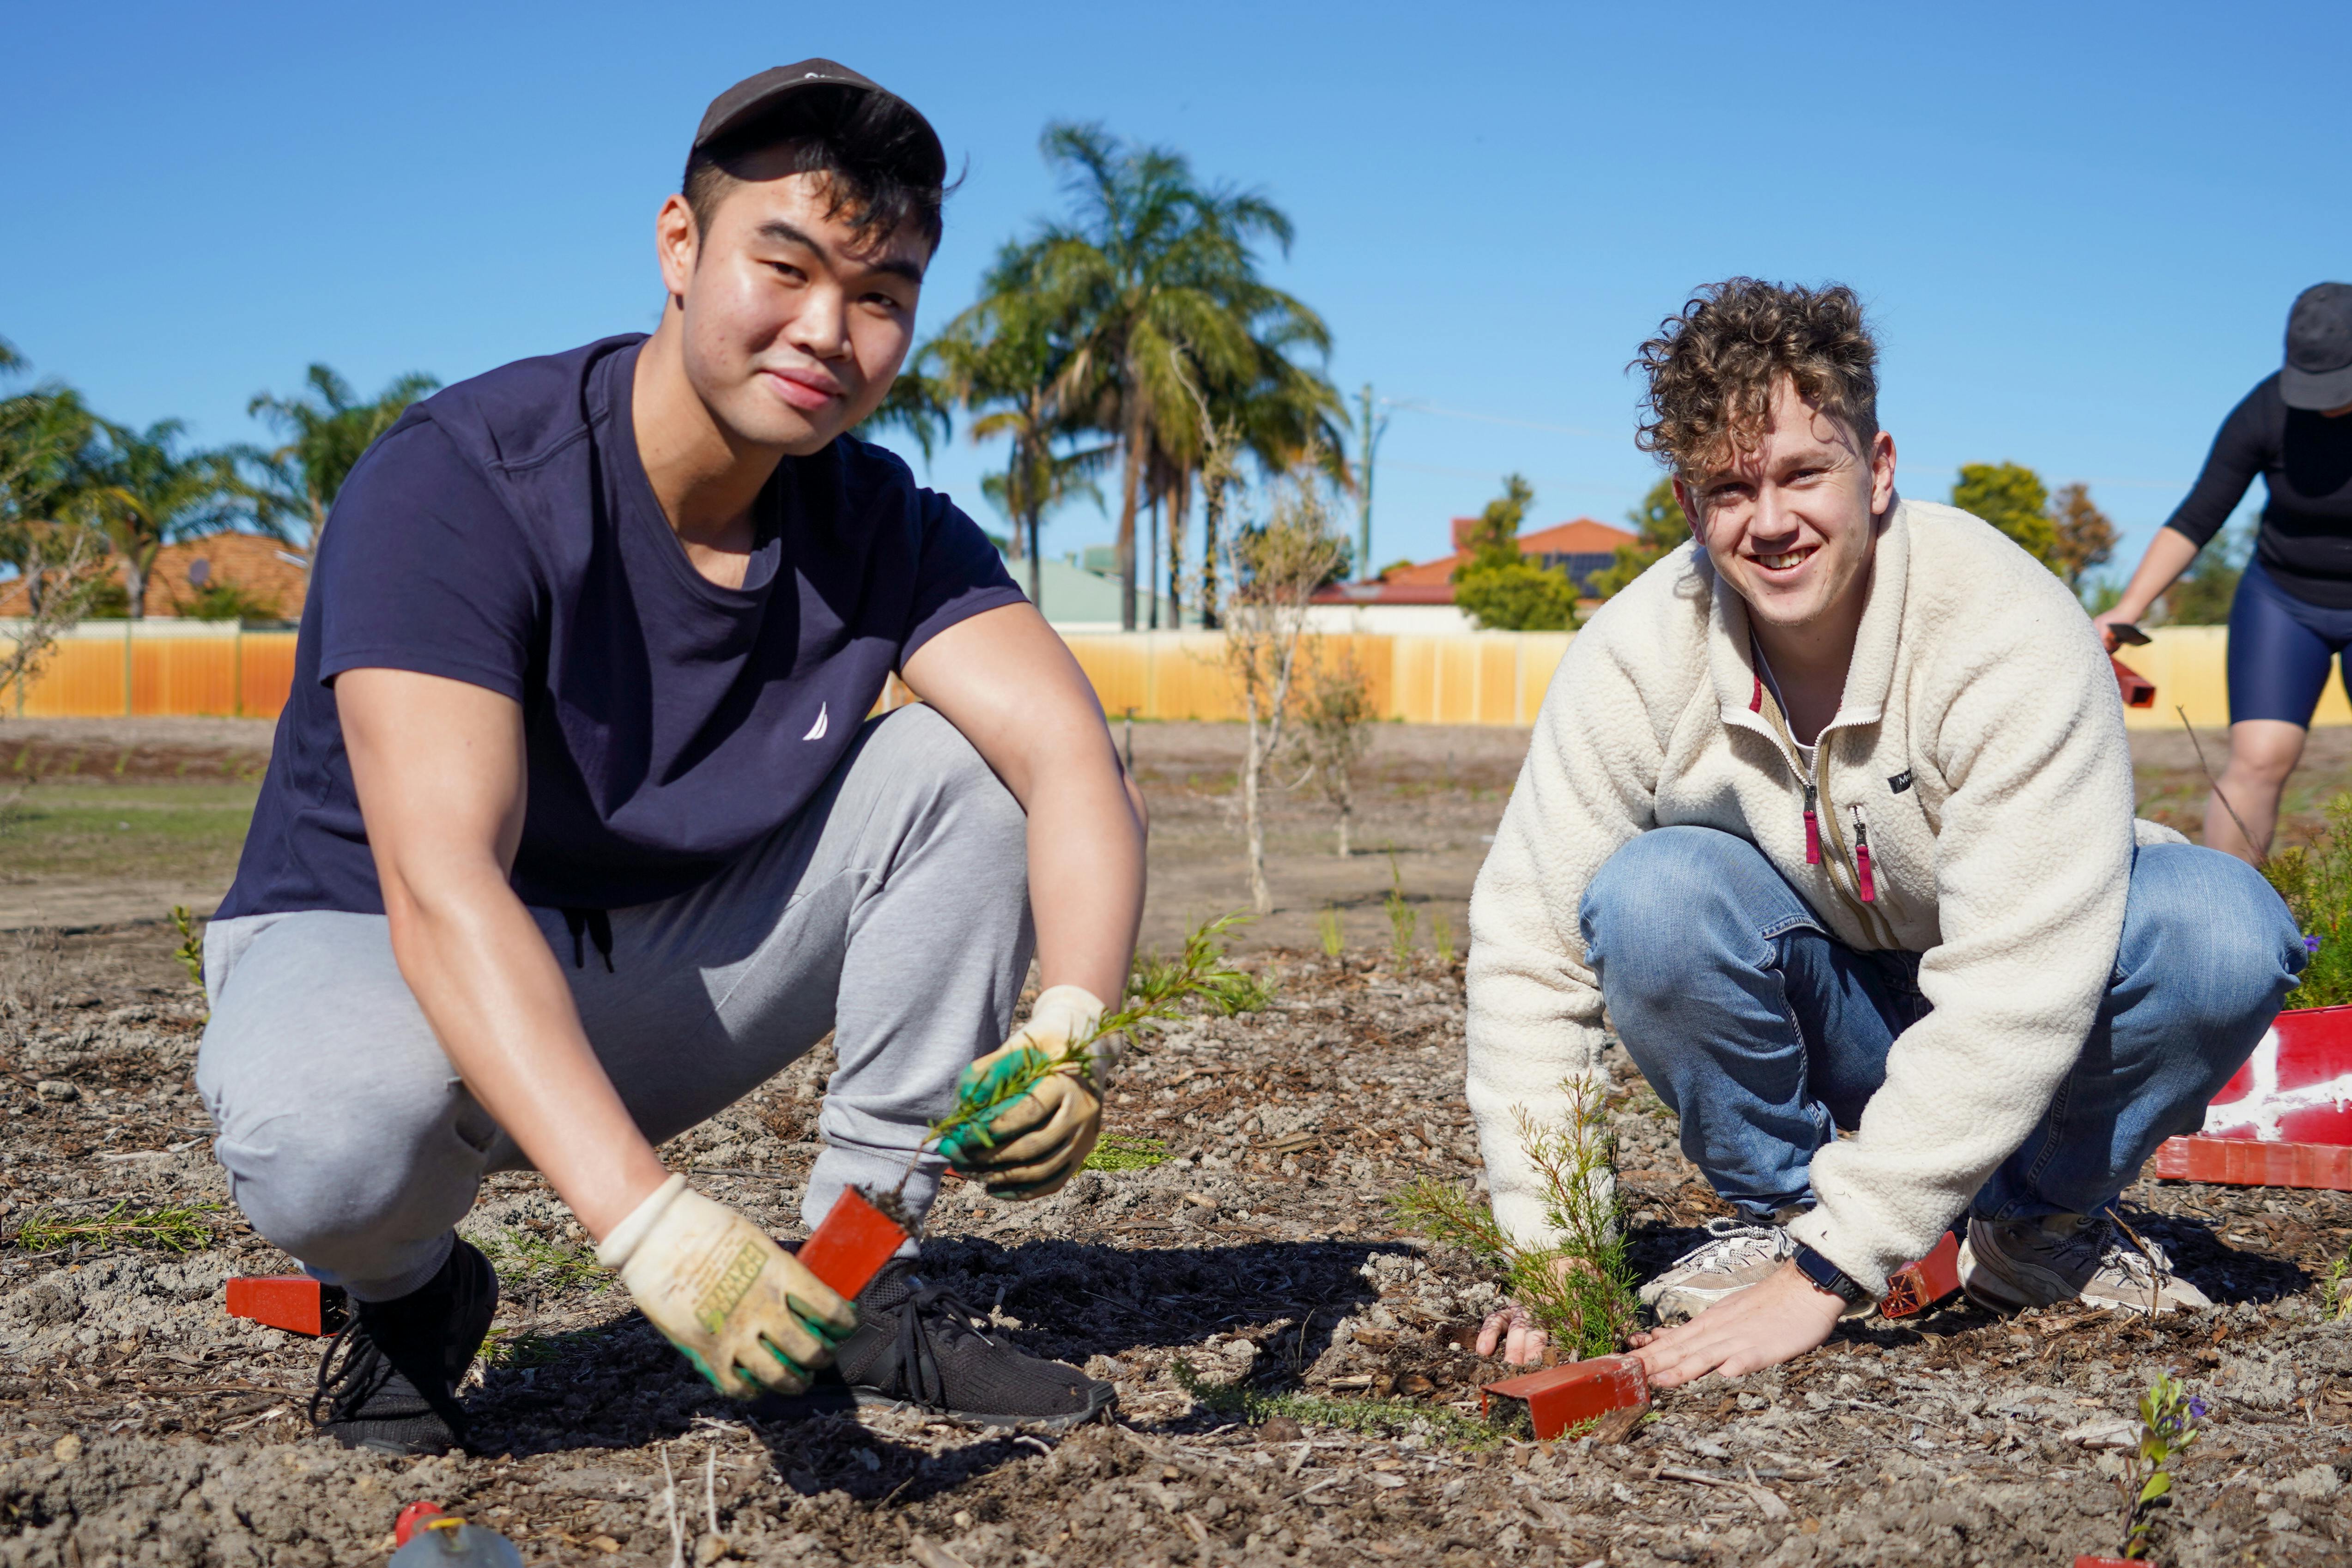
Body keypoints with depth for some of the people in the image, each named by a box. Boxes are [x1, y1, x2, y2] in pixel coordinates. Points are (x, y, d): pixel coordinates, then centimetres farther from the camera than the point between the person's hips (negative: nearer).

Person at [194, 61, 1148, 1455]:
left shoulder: (881, 525, -8)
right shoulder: (458, 483, -26)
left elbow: (1075, 757, -21)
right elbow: (442, 885, -37)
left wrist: (1069, 1026, -43)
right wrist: (652, 1225, -48)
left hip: (668, 968, 5)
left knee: (965, 762, -14)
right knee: (330, 1137, -39)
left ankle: (853, 1277, -7)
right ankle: (410, 1292, 0)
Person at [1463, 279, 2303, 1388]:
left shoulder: (2010, 630, -28)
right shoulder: (1639, 656, -20)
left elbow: (2015, 995, -34)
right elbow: (1529, 952, -17)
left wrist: (1827, 1273, -36)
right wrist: (1549, 1255, -25)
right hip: (1821, 1028, 1)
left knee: (2224, 930, -30)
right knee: (1652, 893, -29)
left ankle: (2040, 1222, -3)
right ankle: (1775, 1206, -5)